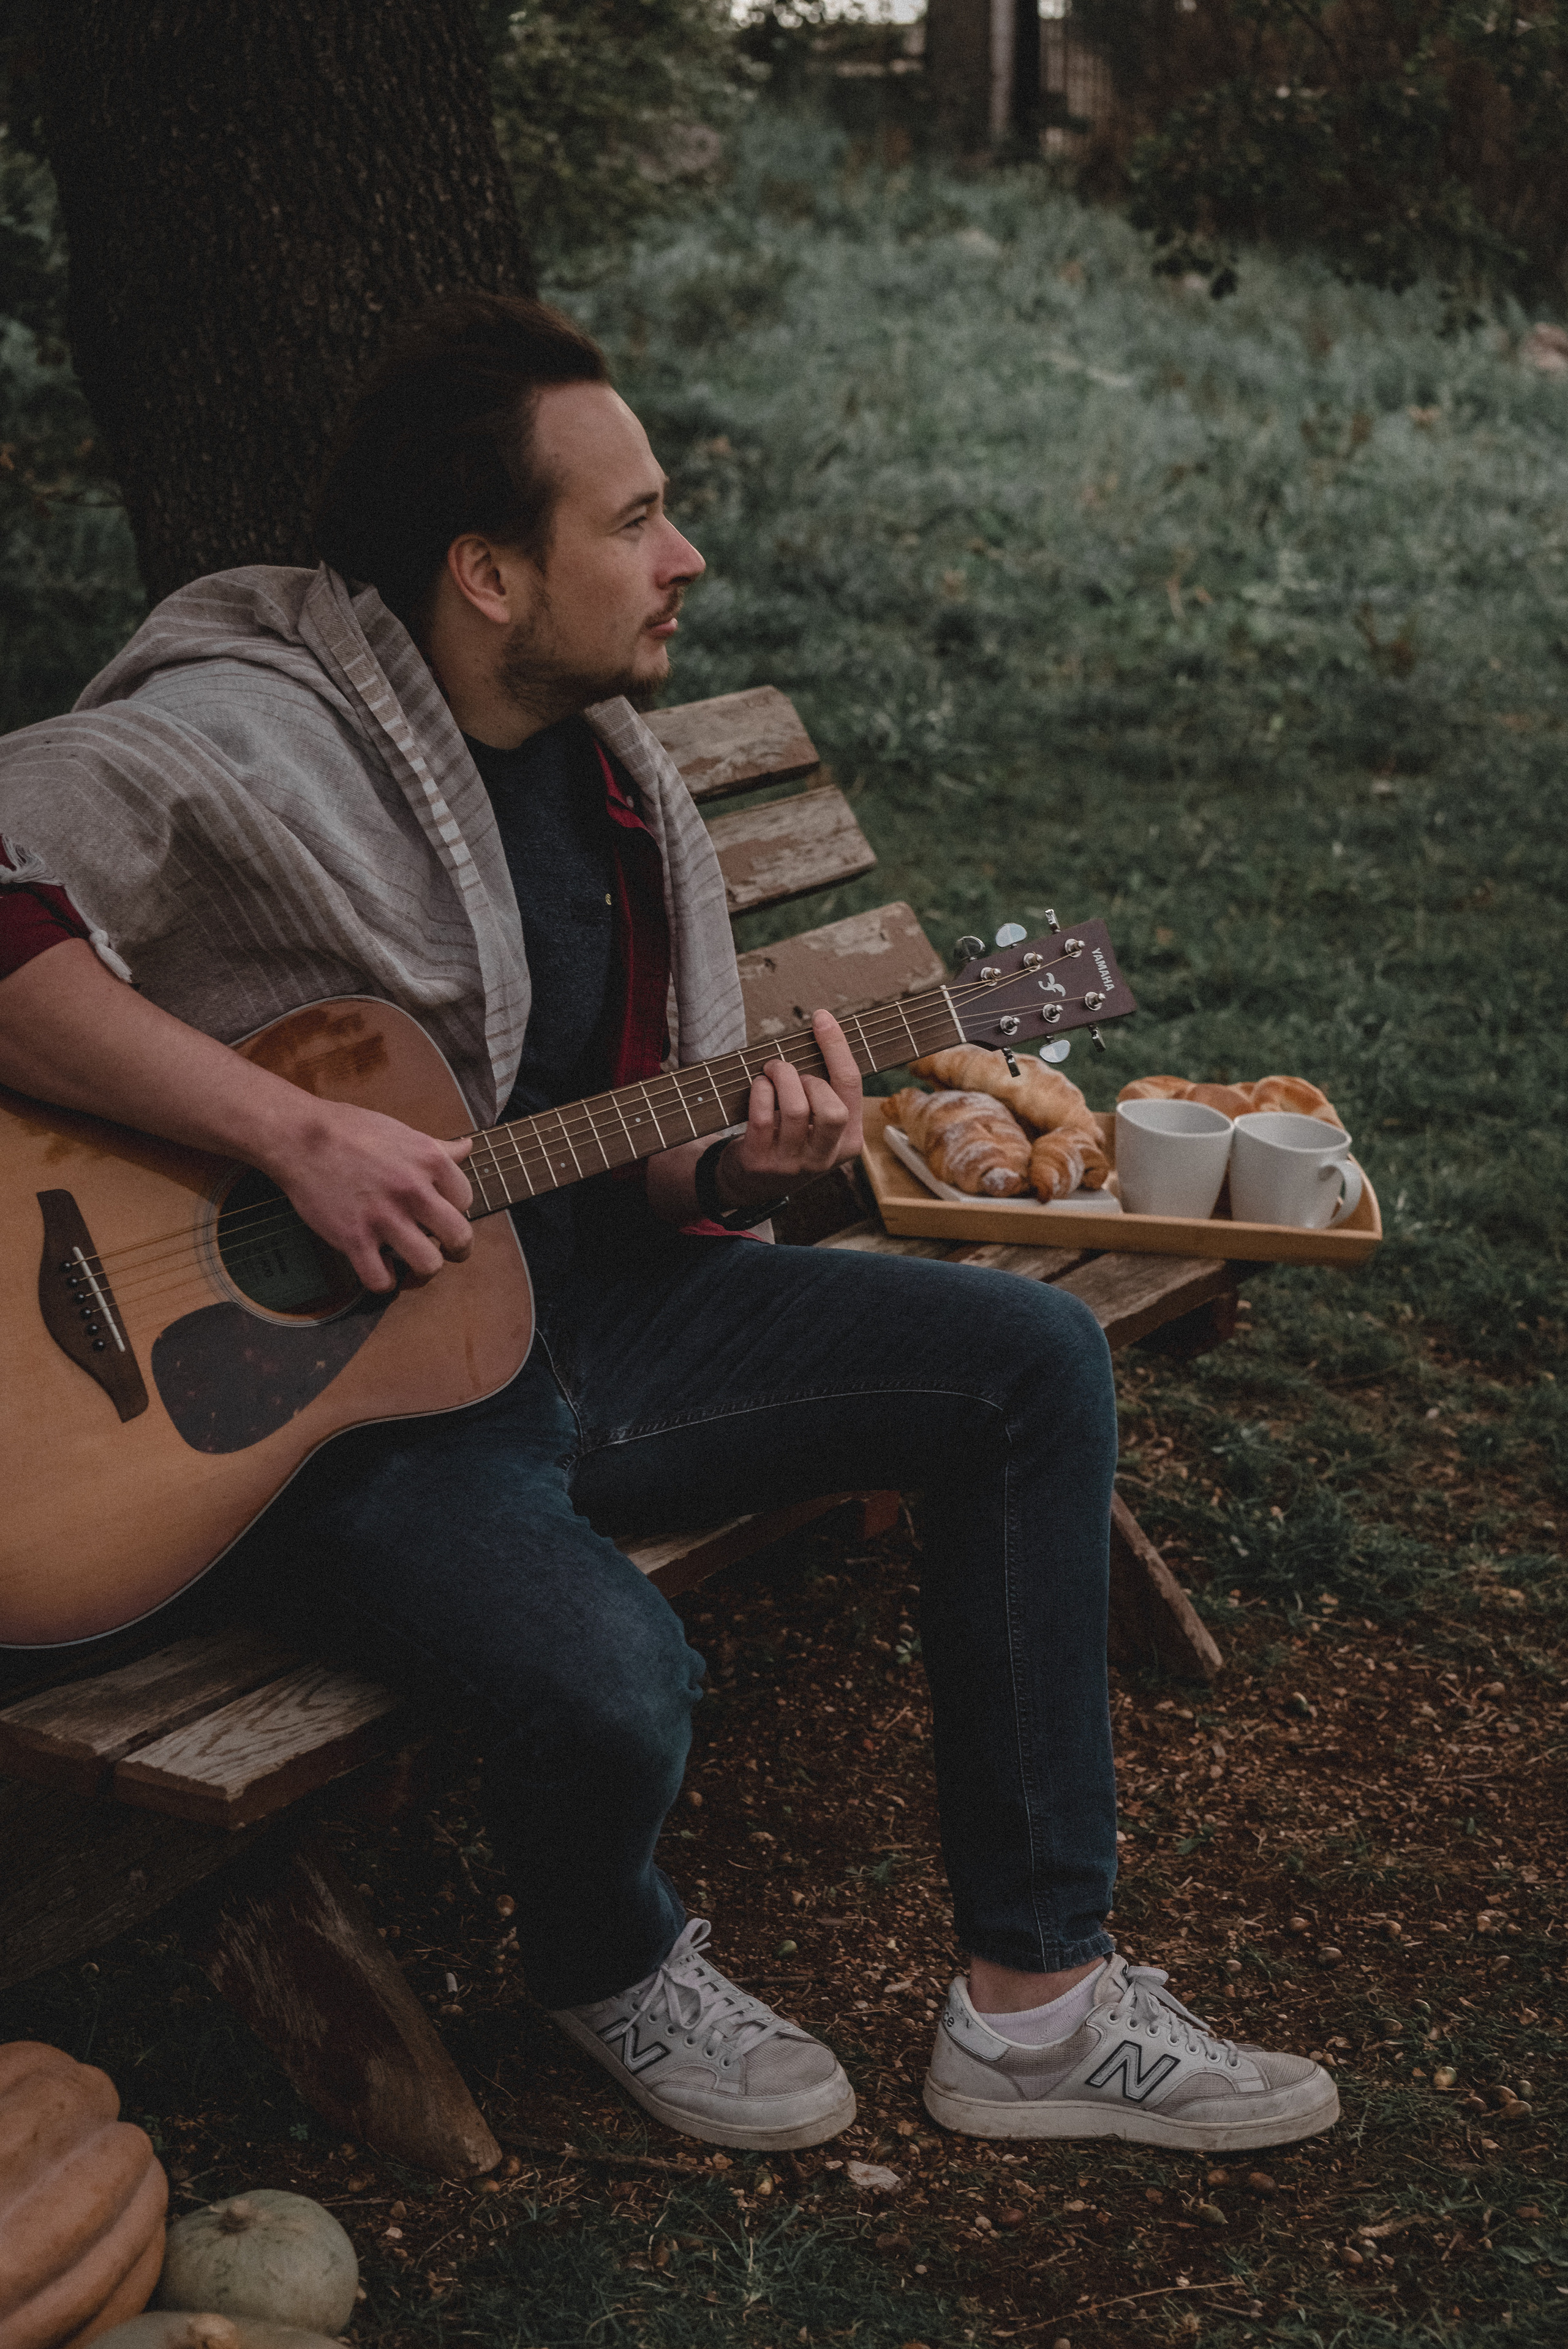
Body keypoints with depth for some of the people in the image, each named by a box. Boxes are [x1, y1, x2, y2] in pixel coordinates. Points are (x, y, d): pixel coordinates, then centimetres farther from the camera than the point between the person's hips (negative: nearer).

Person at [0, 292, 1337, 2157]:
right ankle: (608, 1967, 7)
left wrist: (741, 1167, -11)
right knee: (612, 1678, -34)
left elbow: (648, 1176, 13)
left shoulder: (619, 780, 8)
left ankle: (1034, 2004, 2)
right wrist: (295, 1132, -32)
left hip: (582, 1304, 8)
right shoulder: (252, 739, -17)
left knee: (1035, 1360, -2)